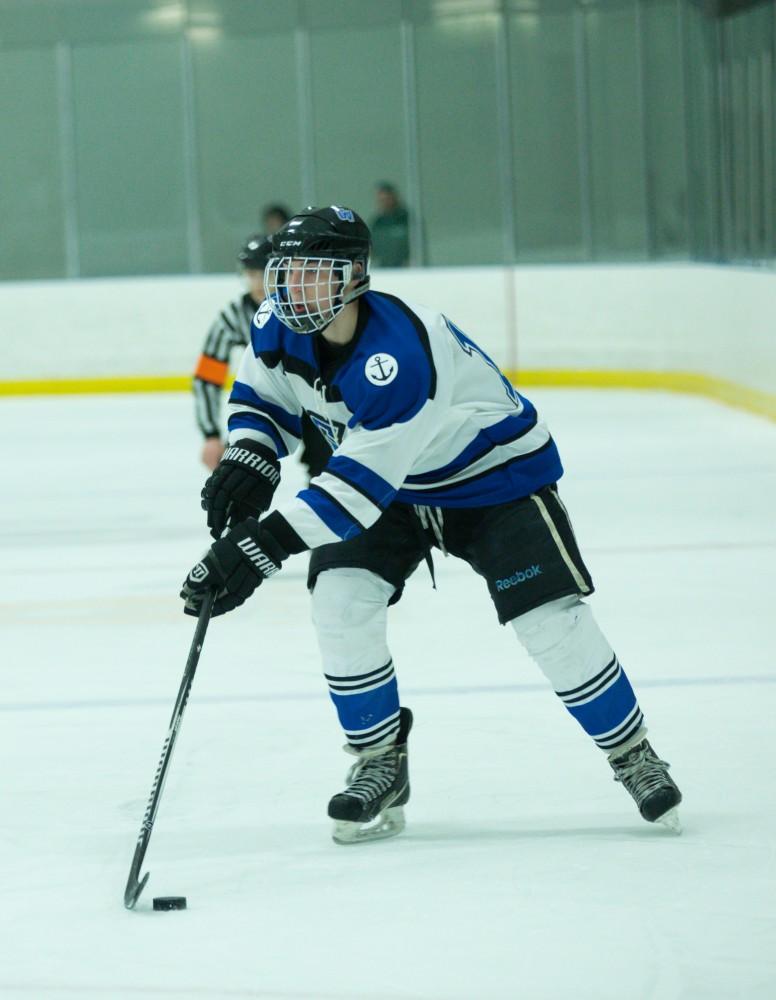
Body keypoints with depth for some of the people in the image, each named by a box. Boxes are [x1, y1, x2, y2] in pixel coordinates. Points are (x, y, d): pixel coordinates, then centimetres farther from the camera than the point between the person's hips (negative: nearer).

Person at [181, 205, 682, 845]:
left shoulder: (401, 352, -39)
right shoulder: (279, 327, -16)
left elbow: (362, 482, -43)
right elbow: (263, 395, 5)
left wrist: (263, 546, -49)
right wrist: (251, 456, -17)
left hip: (495, 471, -6)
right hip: (394, 486, 6)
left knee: (550, 619, -15)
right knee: (340, 600, -14)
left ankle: (632, 754, 7)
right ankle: (380, 766, 2)